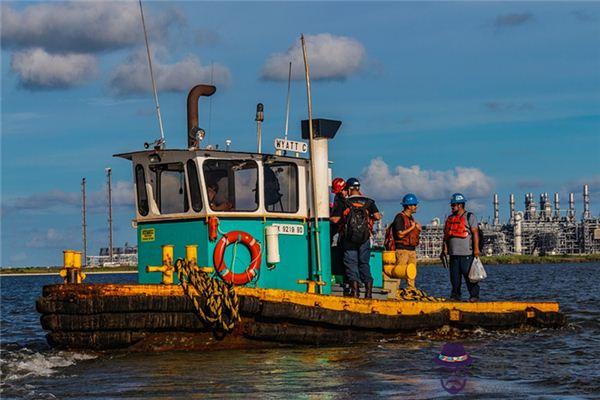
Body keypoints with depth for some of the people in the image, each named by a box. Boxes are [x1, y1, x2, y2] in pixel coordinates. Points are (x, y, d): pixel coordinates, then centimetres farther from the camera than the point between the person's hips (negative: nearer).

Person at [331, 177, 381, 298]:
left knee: (351, 263, 3)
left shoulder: (344, 203, -2)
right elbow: (377, 216, -4)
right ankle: (368, 288, 3)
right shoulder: (368, 202, 5)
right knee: (364, 263, 12)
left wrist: (343, 220, 12)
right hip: (365, 238, 2)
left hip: (349, 238, -2)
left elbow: (334, 219, -9)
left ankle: (355, 289, -7)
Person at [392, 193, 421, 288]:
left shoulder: (411, 218, 19)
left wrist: (418, 229, 5)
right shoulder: (400, 217, -9)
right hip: (402, 249, -9)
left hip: (412, 249, 9)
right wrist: (412, 227, -11)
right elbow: (400, 234, -18)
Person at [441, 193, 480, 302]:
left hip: (467, 253, -6)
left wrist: (476, 249, -14)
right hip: (454, 253, 6)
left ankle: (474, 296, -2)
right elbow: (446, 235, 20)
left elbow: (475, 233, -7)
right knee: (454, 276, 6)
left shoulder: (470, 217, 0)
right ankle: (455, 295, 13)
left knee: (469, 276, -6)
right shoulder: (450, 218, 18)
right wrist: (444, 249, 12)